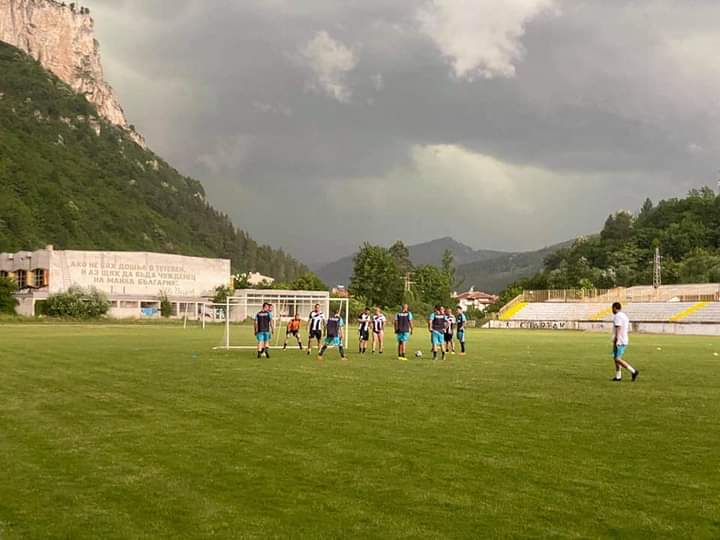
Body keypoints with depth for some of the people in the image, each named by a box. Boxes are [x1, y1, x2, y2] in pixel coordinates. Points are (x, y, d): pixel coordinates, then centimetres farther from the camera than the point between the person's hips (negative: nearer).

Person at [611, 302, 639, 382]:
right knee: (616, 358, 15)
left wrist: (615, 341, -23)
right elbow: (628, 328, 22)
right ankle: (618, 376, 15)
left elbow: (618, 329, -22)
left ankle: (633, 371, -13)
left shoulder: (617, 316, -14)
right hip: (624, 340, 10)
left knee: (617, 359, -10)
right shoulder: (624, 315, 16)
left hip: (619, 341, -10)